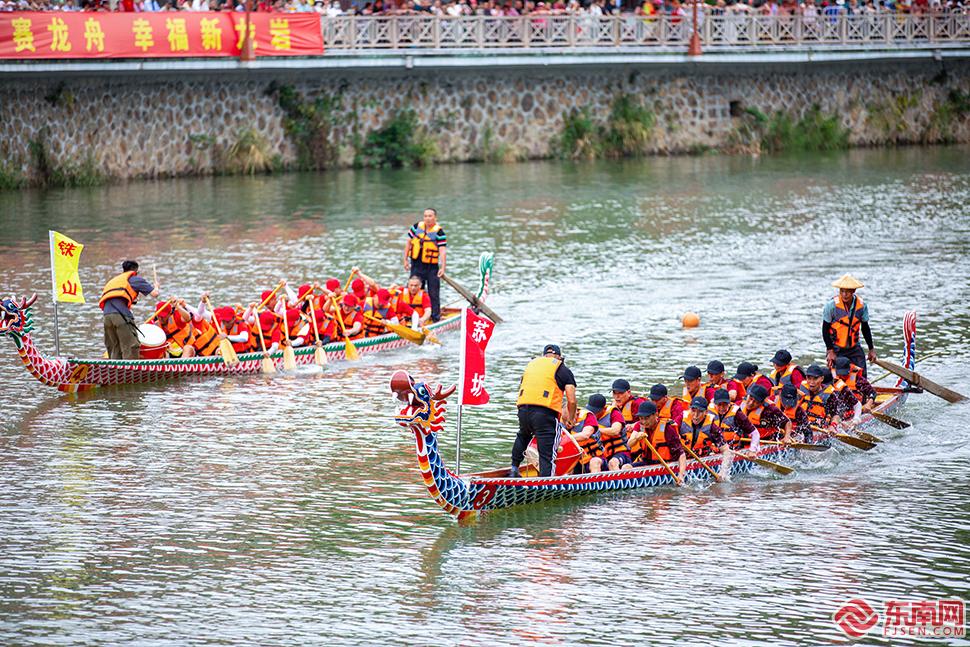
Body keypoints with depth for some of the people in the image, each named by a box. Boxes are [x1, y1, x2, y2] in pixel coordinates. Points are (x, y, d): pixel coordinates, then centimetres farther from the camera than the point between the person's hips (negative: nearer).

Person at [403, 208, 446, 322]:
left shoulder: (439, 232, -9)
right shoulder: (416, 227, 3)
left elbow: (442, 250, -15)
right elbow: (408, 243, 11)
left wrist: (442, 267, -24)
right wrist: (405, 260, 9)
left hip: (432, 267, -3)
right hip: (417, 266, 3)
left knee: (434, 294, 2)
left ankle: (435, 318, 11)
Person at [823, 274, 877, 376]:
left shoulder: (862, 305, -6)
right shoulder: (831, 305, -15)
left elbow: (865, 328, 9)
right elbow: (825, 330, -8)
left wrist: (871, 349, 11)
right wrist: (830, 351, -11)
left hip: (854, 348, 3)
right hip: (836, 349, -3)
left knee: (861, 377, -2)